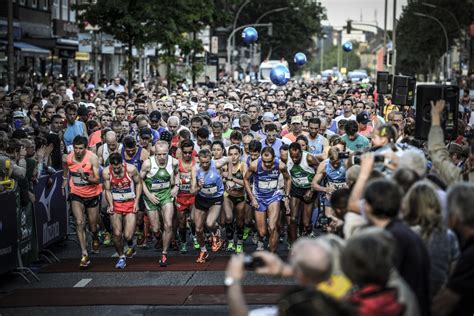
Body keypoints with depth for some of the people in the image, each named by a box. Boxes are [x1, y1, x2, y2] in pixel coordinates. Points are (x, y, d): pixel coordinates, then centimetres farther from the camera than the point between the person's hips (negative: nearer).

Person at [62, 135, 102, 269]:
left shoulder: (92, 158, -20)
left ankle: (95, 240, 48)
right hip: (76, 195, 1)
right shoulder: (68, 158, -11)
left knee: (93, 227, 11)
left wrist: (85, 177, -38)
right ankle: (84, 255, -17)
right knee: (80, 223, -18)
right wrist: (65, 179, 21)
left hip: (92, 194, -1)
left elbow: (97, 180, -23)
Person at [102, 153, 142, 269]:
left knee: (128, 235, -10)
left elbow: (138, 183, 1)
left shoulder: (131, 169, -14)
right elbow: (108, 190, 3)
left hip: (130, 204, -1)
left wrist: (136, 202, -4)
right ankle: (121, 257, 16)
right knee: (117, 234, -7)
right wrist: (110, 205, -11)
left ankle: (130, 246, 27)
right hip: (115, 204, 1)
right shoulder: (106, 172, -10)